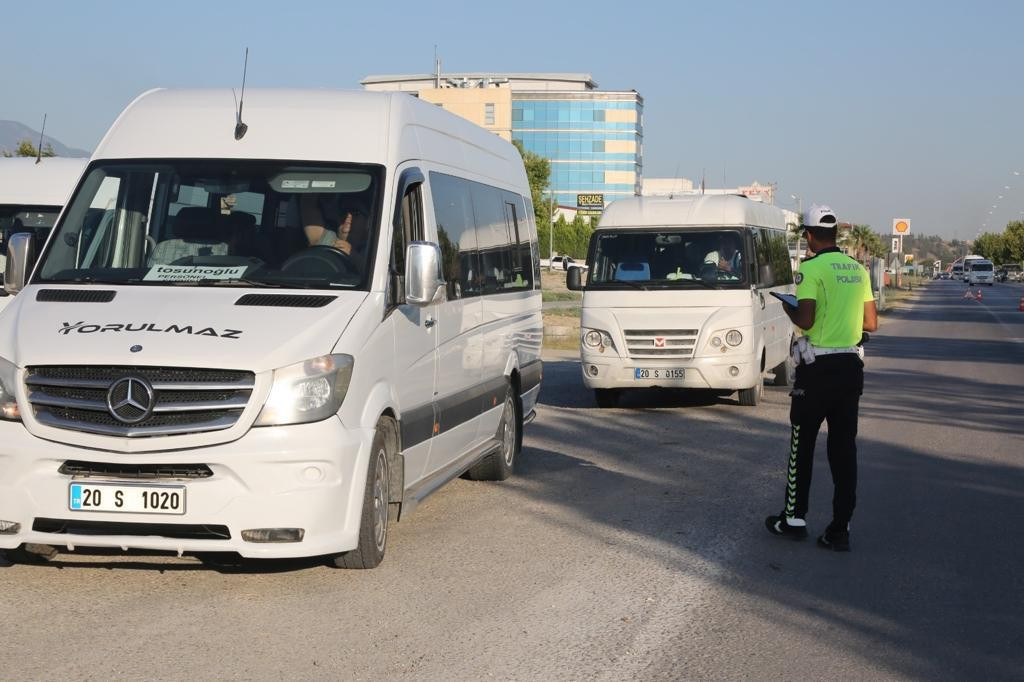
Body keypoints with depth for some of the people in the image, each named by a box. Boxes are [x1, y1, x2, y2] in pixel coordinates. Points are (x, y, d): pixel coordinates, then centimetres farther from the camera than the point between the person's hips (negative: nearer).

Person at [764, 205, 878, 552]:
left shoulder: (812, 269, -13)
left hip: (817, 369, -5)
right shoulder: (858, 270, 8)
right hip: (851, 367, 6)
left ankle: (794, 518, 17)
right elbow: (871, 323, 10)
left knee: (802, 445, 9)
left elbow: (805, 320, -20)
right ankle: (840, 530, 6)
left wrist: (788, 308, 0)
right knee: (844, 448, 7)